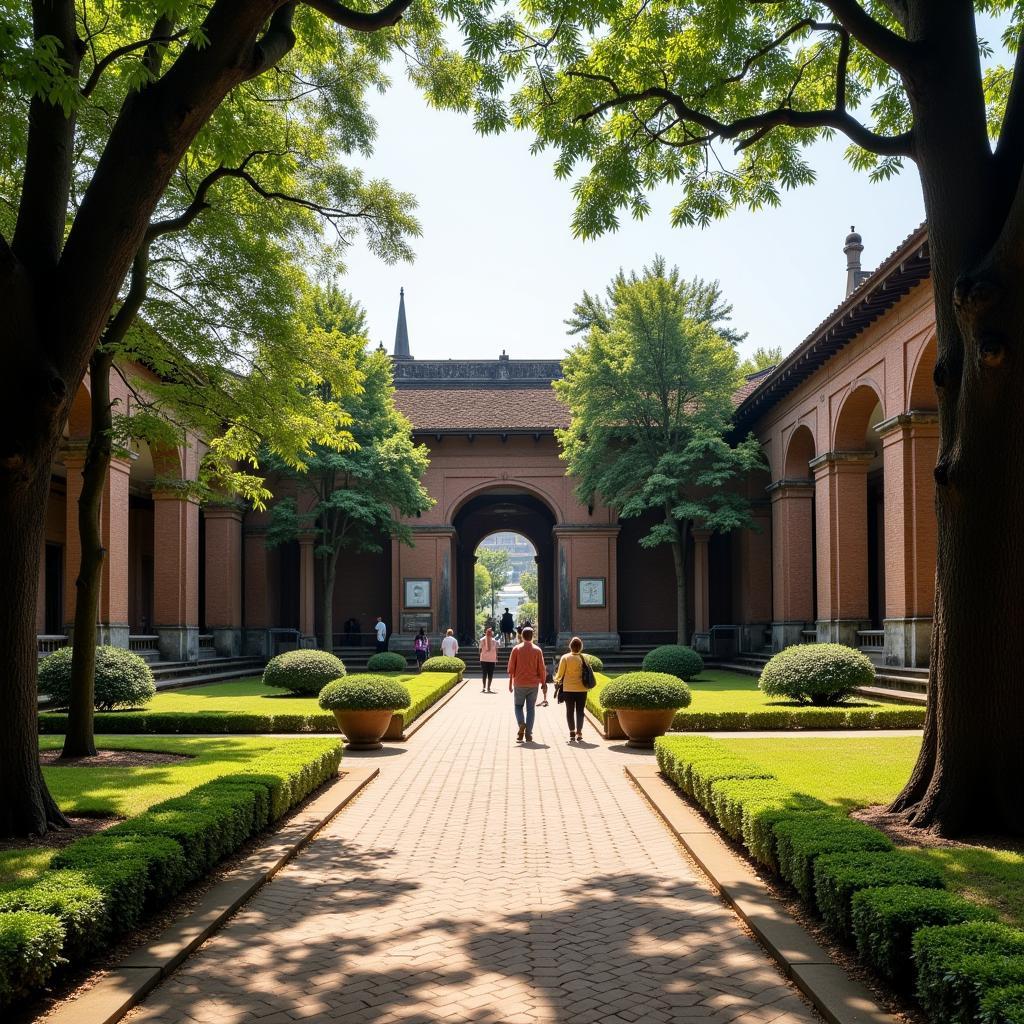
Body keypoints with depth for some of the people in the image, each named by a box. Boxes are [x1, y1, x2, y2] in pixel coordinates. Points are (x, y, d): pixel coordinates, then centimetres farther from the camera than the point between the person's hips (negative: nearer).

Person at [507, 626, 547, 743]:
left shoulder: (516, 649, -2)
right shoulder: (537, 650, -2)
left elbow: (511, 667, -1)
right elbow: (542, 669, -1)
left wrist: (510, 683, 6)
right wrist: (543, 684, 7)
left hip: (519, 684, 0)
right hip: (533, 684, 0)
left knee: (518, 706, 13)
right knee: (531, 708, 7)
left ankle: (521, 724, -13)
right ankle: (528, 735, 4)